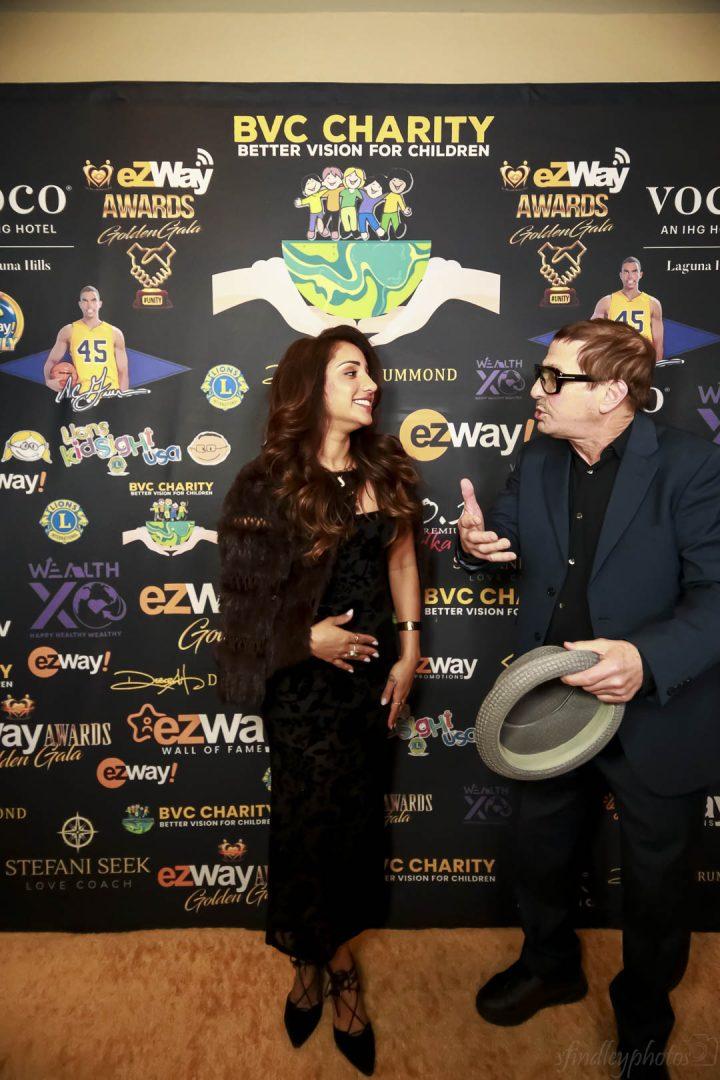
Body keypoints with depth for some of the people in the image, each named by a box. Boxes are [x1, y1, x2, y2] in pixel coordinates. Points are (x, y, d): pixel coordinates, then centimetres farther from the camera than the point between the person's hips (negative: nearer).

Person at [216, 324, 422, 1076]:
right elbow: (243, 593, -10)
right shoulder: (267, 483, -12)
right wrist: (308, 638, -17)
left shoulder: (386, 468, 1)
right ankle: (336, 964, 37)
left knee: (354, 812, 15)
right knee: (314, 815, 10)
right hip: (302, 675, -4)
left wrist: (408, 652, 1)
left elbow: (401, 561, 5)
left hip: (370, 663, 4)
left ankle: (314, 957, 39)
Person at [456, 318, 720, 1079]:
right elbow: (504, 540, 12)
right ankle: (550, 965, 54)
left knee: (655, 879, 18)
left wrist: (648, 660, -40)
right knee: (539, 850, 23)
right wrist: (477, 542, -12)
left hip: (657, 715, -4)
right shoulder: (536, 461, -1)